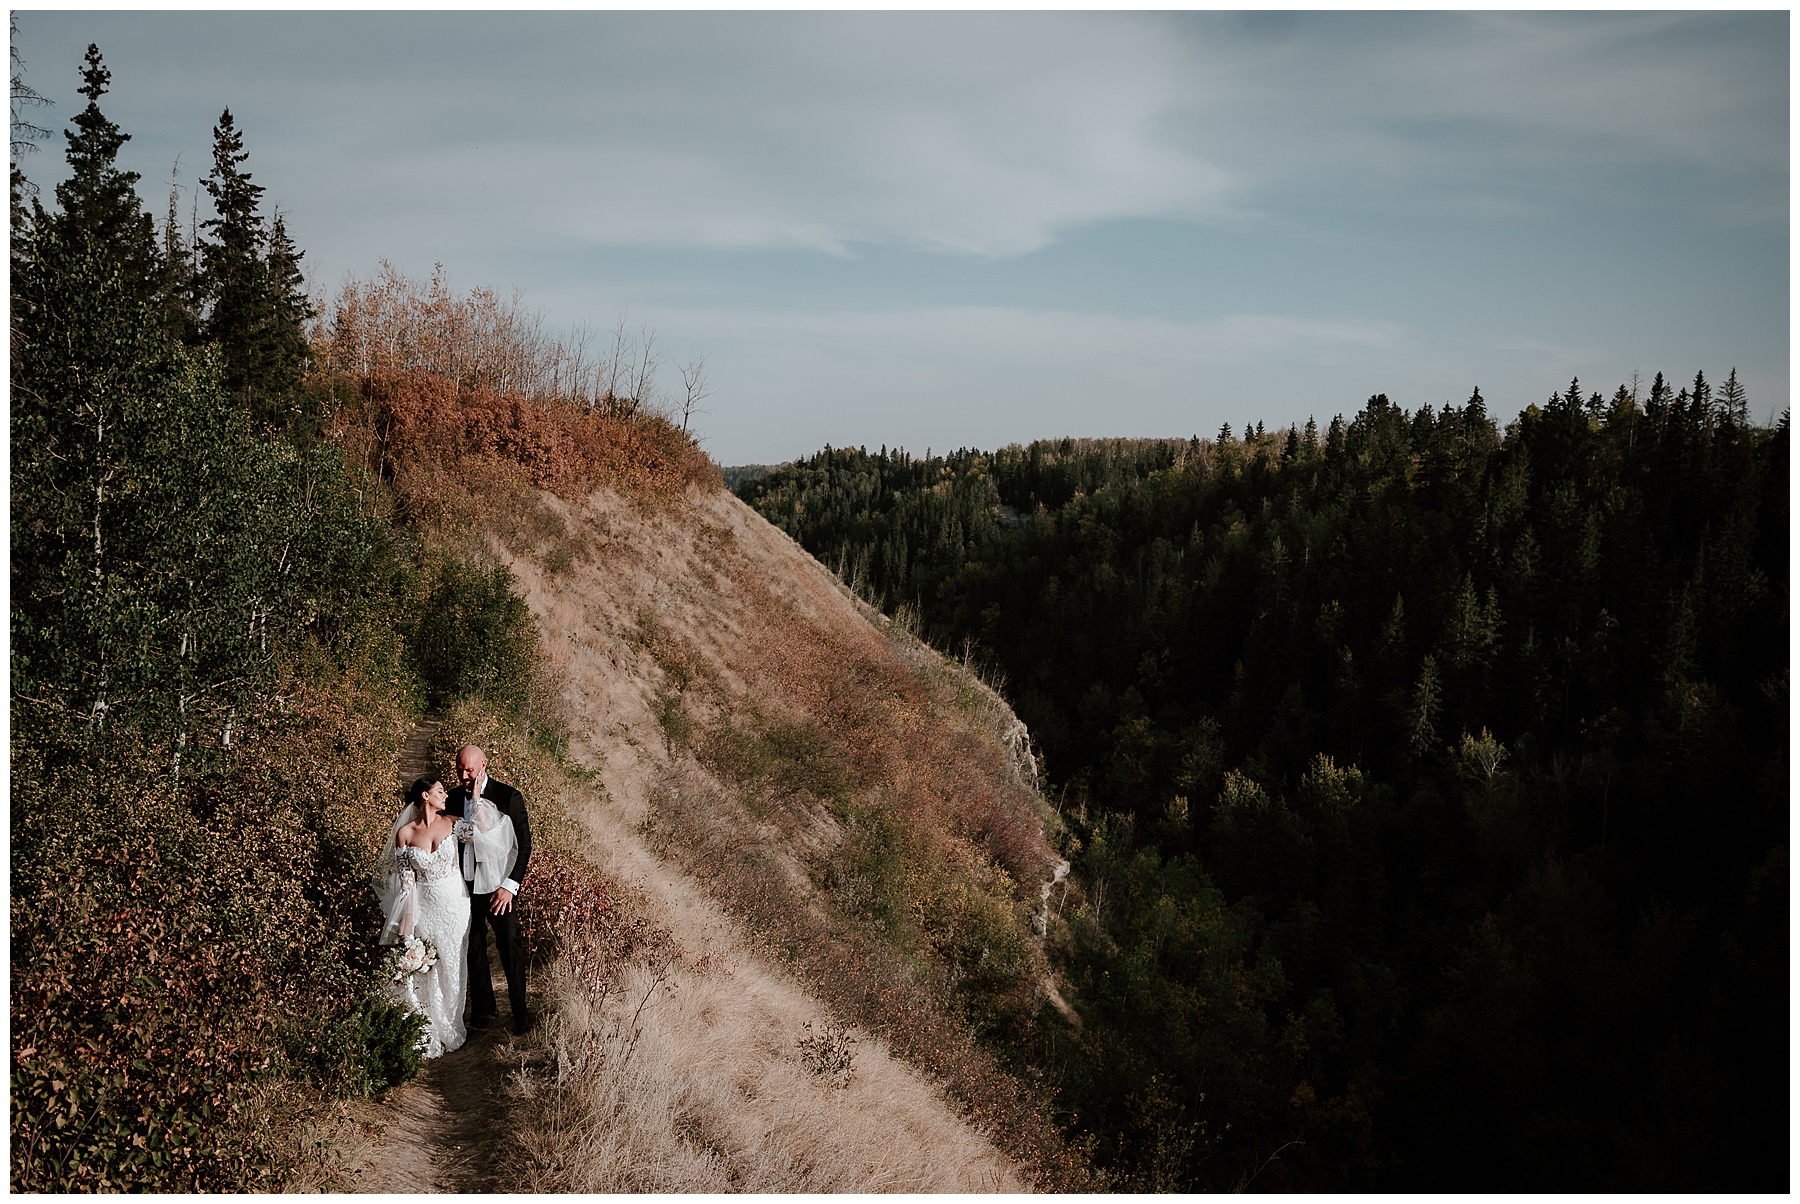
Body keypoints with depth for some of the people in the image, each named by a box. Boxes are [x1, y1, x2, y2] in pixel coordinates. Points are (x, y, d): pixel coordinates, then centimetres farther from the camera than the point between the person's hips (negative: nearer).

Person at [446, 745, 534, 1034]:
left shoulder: (509, 797, -8)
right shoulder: (454, 800, 4)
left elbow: (524, 845, -7)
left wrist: (510, 886, -12)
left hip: (498, 887, -4)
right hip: (464, 887, 4)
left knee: (511, 949, -2)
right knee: (474, 949, 13)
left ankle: (520, 1011, 10)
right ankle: (483, 1007, 28)